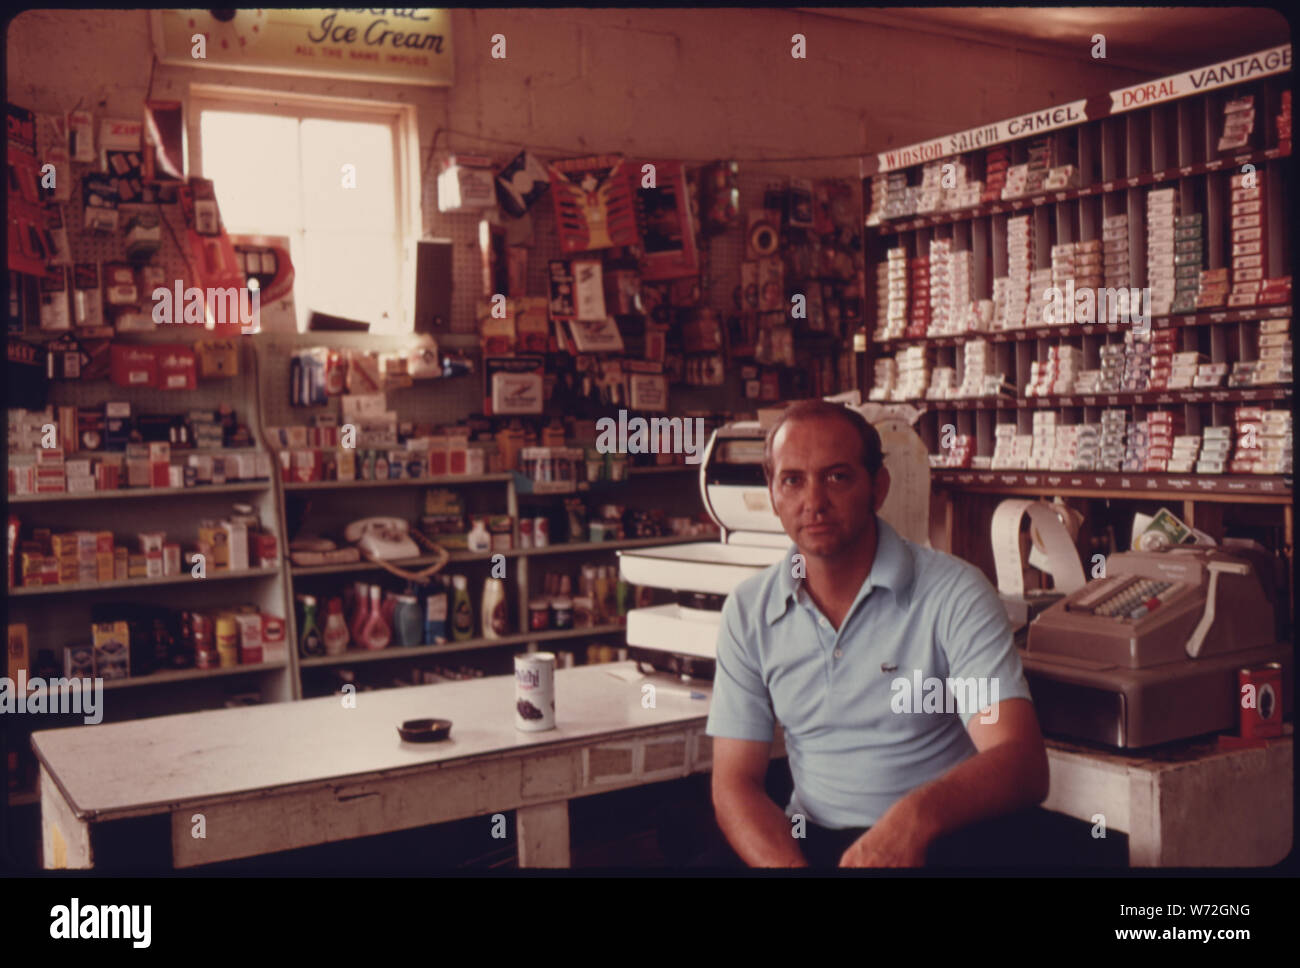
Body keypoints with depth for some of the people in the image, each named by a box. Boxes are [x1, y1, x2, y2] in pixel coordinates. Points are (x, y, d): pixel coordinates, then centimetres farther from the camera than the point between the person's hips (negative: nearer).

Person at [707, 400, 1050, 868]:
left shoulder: (954, 593, -7)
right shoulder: (749, 611, 4)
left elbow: (1022, 765, -17)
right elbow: (735, 782, 2)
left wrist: (918, 816, -37)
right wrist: (787, 863, -18)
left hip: (943, 841, -1)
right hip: (808, 841, 2)